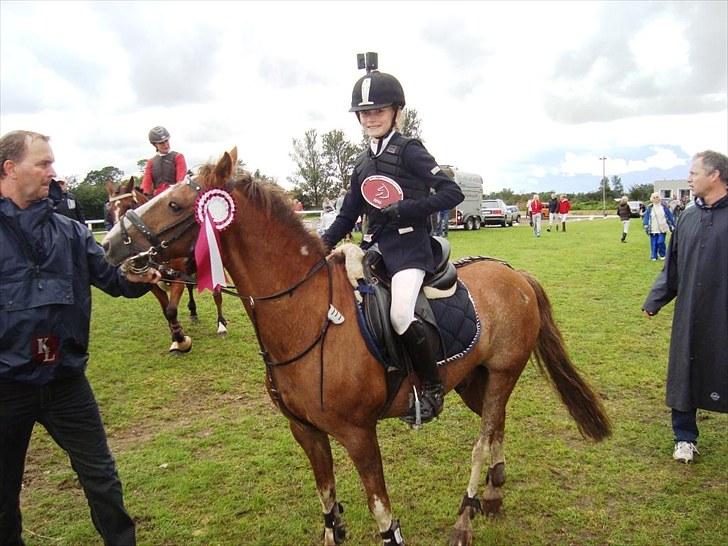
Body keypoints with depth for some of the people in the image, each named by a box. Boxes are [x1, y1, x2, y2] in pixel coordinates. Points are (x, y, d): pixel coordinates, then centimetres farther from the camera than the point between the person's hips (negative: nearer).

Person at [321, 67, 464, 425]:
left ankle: (432, 388, -6)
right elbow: (348, 216, 19)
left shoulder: (409, 150, -3)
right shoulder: (363, 163, 16)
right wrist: (321, 246, 5)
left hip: (408, 246, -8)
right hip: (375, 248, 8)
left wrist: (406, 209, -21)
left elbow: (452, 192, -11)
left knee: (401, 315, -28)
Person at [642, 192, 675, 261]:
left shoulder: (664, 207, 4)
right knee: (654, 243, 1)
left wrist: (672, 225, 8)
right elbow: (646, 217, 0)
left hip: (662, 229, 0)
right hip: (653, 229, 1)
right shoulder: (649, 208, 2)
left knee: (660, 242, -10)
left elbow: (670, 216, 9)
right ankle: (653, 256, 15)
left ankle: (662, 255, 12)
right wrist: (646, 226, -9)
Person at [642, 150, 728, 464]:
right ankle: (685, 438, 26)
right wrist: (654, 301, 13)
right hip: (690, 315, 5)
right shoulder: (688, 217, 7)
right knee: (684, 373, 10)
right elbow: (673, 265, 13)